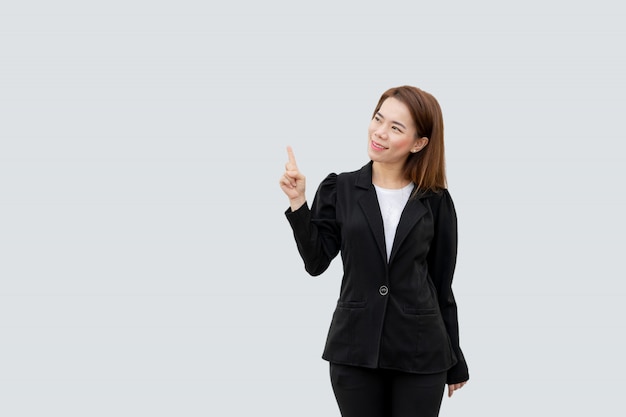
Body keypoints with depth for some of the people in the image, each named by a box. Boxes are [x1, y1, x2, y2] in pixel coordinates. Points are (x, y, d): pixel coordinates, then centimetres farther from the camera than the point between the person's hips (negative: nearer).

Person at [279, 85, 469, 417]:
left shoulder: (435, 201, 1)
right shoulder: (339, 189, 2)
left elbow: (441, 283, 4)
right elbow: (316, 262, -3)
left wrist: (454, 361, 7)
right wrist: (298, 203, -14)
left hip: (420, 351, -1)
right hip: (355, 349, 1)